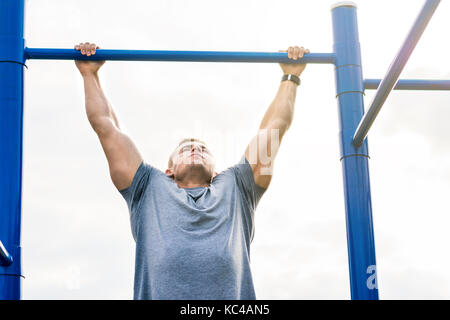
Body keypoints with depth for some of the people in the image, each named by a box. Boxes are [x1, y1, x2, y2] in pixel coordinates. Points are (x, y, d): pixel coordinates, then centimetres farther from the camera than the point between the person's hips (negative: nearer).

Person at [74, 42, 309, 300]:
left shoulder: (234, 187, 29)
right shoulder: (151, 188, 28)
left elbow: (274, 127, 34)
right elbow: (106, 126, 30)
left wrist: (290, 77, 41)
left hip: (232, 295, 1)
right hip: (161, 294, -1)